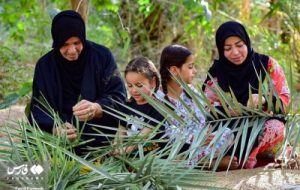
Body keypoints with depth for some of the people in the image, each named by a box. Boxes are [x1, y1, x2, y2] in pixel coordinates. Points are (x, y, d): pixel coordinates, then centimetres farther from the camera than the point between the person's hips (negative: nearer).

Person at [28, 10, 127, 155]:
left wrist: (96, 109, -29)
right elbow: (40, 110, -3)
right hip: (60, 144, 3)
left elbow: (118, 95, -7)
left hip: (101, 135, -3)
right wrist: (56, 128, -25)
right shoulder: (44, 65, 2)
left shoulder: (102, 56, -2)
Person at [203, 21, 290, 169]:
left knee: (276, 127, -35)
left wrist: (264, 99, -27)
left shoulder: (268, 65, -3)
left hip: (263, 126, -1)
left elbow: (285, 100, -5)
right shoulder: (216, 71, 1)